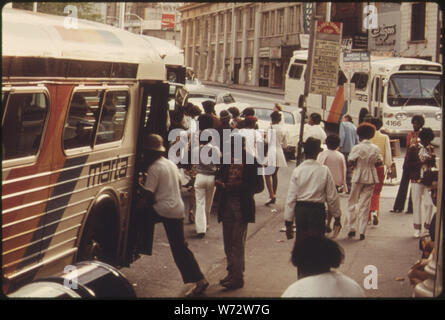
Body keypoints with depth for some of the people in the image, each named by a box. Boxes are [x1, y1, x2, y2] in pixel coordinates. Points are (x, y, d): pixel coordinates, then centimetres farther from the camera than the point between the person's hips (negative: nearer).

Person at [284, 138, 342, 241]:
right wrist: (337, 216, 11)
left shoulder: (297, 171, -4)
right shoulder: (324, 170, -6)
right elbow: (332, 197, -1)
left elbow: (291, 198, -4)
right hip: (318, 210, -1)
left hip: (300, 210, 1)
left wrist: (288, 223, 1)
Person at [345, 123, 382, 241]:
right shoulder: (375, 148, 0)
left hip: (358, 177, -3)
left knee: (352, 203, 11)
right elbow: (379, 162, 5)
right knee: (365, 205, 6)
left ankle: (351, 228, 8)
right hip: (371, 178, 3)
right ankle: (362, 232, 4)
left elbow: (351, 162, -11)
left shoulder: (357, 148, -11)